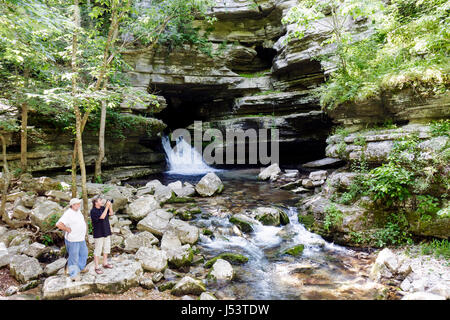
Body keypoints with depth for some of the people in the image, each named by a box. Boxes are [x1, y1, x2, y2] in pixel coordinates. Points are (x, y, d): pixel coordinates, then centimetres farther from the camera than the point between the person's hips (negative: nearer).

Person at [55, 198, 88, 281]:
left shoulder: (78, 211, 6)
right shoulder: (68, 214, -22)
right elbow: (58, 224, -31)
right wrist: (68, 229, -21)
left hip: (81, 239, 9)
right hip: (72, 240, -9)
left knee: (84, 253, 22)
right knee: (74, 257, 3)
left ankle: (80, 268, 41)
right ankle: (74, 275, 16)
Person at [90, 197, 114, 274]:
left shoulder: (103, 208, 4)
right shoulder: (93, 211, -17)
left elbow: (111, 213, 6)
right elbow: (102, 217, -27)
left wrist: (110, 206, -9)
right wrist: (107, 206, -27)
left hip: (106, 232, 7)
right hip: (98, 233, -7)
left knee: (107, 247, 17)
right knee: (98, 250, 1)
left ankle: (105, 263, 33)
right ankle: (97, 267, 13)